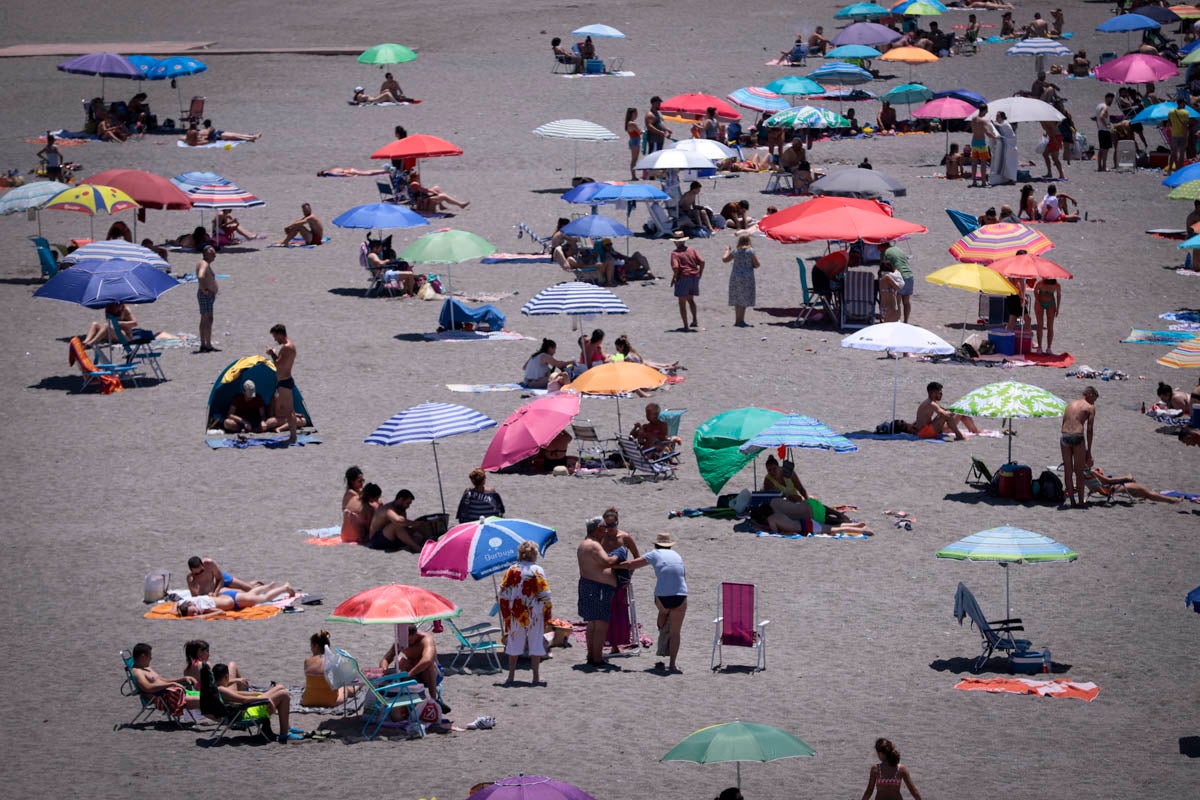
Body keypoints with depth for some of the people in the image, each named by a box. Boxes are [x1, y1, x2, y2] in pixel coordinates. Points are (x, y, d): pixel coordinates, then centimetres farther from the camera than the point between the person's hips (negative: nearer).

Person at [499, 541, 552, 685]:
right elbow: (545, 593, -12)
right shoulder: (537, 571, -10)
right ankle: (536, 677, 8)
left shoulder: (512, 570, -2)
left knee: (514, 642, 11)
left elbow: (502, 592, -1)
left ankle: (511, 676, 14)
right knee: (536, 642, 6)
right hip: (534, 612, -3)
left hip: (515, 612, 3)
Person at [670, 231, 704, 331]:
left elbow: (675, 267, -21)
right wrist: (699, 274, 11)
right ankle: (695, 321, 21)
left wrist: (674, 278, -5)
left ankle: (686, 326, 1)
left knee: (682, 303, 4)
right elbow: (702, 262, -1)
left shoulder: (675, 253, -7)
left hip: (683, 277, -5)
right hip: (694, 277, 5)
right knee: (691, 299, 27)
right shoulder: (691, 251, 7)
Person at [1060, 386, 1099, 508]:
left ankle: (1072, 501, 10)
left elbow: (1063, 424, 17)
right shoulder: (1090, 407, 5)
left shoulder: (1070, 404, 21)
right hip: (1077, 436, -4)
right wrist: (1089, 451, 2)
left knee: (1068, 471, 8)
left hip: (1064, 435, 4)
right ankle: (1080, 501, 7)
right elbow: (1089, 430, 0)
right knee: (1079, 472, 5)